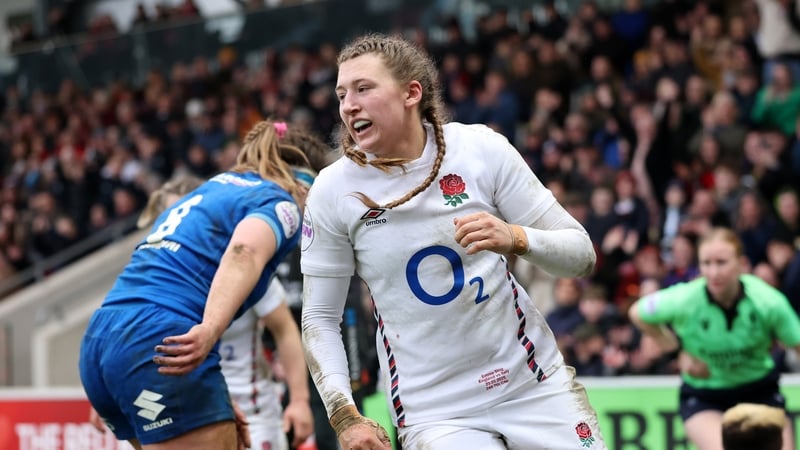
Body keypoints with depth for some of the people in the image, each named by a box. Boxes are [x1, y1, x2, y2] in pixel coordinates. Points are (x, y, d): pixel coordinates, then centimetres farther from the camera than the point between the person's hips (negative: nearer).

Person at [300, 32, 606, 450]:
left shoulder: (481, 148, -6)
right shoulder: (332, 191, -6)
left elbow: (580, 253, -3)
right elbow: (319, 318, 2)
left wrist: (516, 239, -23)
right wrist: (344, 415, -10)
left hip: (536, 384, 1)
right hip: (433, 412, -1)